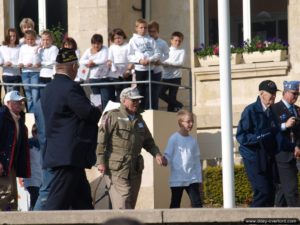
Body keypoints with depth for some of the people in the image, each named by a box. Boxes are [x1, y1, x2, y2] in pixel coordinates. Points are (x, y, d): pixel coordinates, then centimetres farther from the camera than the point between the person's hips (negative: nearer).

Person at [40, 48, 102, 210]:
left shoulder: (48, 89, 14)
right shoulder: (70, 88, -15)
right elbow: (91, 114, -17)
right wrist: (98, 111, 5)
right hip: (70, 155, -10)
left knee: (83, 202, 13)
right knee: (57, 203, -10)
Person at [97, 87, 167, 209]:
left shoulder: (139, 119, 20)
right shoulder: (112, 116, -2)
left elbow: (148, 141, 25)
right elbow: (101, 140, -7)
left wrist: (157, 154, 7)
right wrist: (101, 162, -14)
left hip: (135, 169, 7)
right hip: (116, 167, -7)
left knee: (131, 202, 6)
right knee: (122, 201, -15)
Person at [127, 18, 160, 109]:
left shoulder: (151, 40, 7)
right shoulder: (133, 40, 4)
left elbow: (157, 54, 3)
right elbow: (130, 56, 0)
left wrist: (150, 59, -15)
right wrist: (139, 60, -16)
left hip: (150, 68, 1)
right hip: (139, 69, -1)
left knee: (149, 91, -3)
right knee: (140, 91, 4)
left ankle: (147, 109, -2)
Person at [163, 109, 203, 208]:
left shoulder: (193, 141, 10)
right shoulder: (174, 139, -4)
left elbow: (197, 160, 14)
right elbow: (168, 155, -5)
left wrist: (199, 178, 13)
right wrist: (165, 160, -29)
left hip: (192, 179, 3)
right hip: (177, 179, -3)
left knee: (197, 203, -6)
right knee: (175, 204, 5)